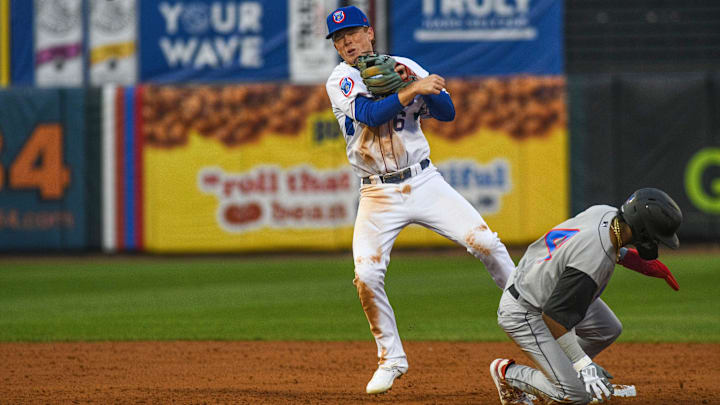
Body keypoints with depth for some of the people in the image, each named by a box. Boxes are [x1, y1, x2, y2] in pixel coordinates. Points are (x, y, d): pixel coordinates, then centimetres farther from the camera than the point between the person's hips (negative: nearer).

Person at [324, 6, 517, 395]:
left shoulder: (404, 67, 7)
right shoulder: (340, 81, -2)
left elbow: (447, 112, 1)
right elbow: (370, 114, -20)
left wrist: (412, 81, -12)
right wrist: (412, 90, -27)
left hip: (425, 182, 2)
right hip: (378, 194, -1)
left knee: (485, 242, -12)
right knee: (366, 276, -13)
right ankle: (391, 359, 4)